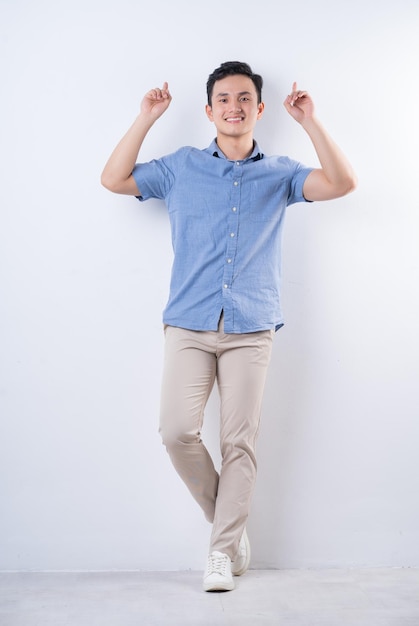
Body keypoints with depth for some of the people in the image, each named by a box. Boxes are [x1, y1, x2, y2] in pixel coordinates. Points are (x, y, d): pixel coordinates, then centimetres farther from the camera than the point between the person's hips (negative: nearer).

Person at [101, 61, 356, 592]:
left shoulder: (278, 174, 14)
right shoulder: (181, 167, 15)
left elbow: (341, 183, 2)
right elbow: (114, 179, 10)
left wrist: (309, 122, -1)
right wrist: (146, 118, 7)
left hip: (251, 329, 0)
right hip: (188, 324, 0)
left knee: (239, 440, -2)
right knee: (177, 431, -11)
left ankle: (222, 550, 14)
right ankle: (227, 521, 15)